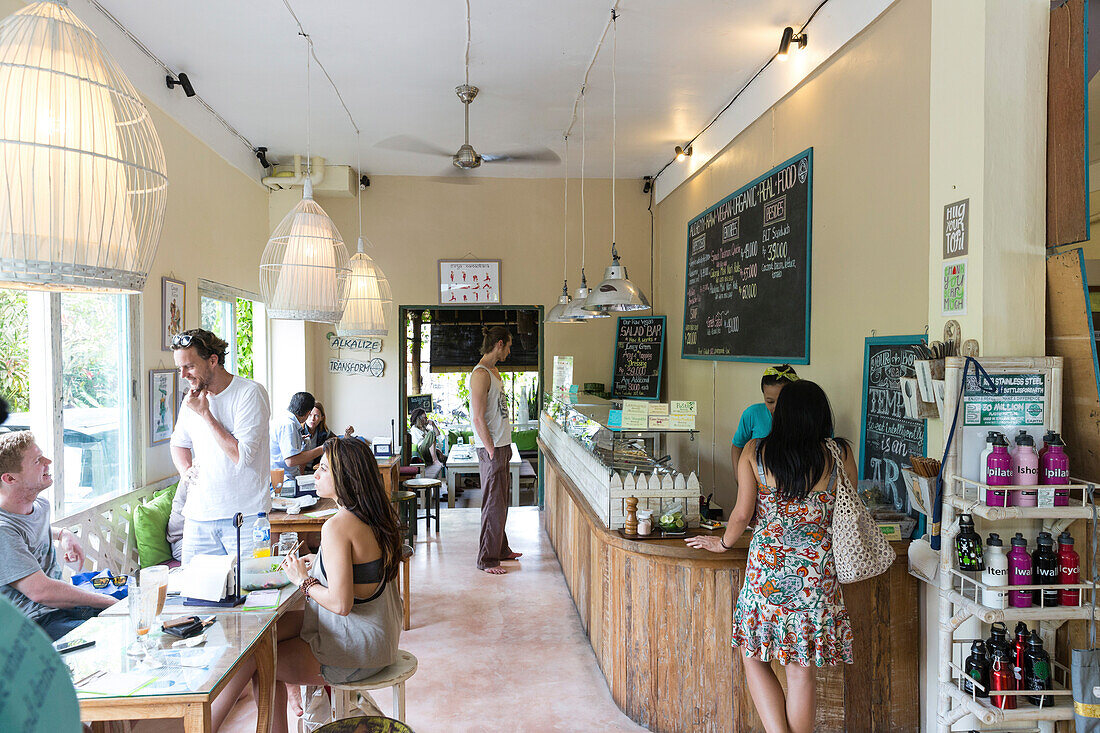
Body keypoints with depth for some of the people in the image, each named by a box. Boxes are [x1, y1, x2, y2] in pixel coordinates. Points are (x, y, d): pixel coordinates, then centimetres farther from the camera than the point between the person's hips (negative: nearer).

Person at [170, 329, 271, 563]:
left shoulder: (250, 392, -10)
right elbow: (179, 443, 27)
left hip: (245, 516, -5)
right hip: (198, 517, 6)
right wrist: (187, 471, 7)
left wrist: (205, 413, -14)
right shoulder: (191, 399, 11)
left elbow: (242, 457, -17)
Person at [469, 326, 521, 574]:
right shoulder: (481, 374, -16)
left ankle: (501, 549, 30)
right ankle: (487, 559, 7)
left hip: (502, 446, 10)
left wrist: (504, 447, 15)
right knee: (493, 505, -3)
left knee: (502, 501, 18)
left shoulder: (494, 371, 15)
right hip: (491, 450, -10)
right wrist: (492, 451, -19)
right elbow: (478, 419, -20)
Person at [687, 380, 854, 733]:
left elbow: (742, 514, -3)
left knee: (754, 657, 15)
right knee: (800, 672, 11)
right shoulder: (840, 454, -1)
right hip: (816, 570, 1)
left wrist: (722, 543, 16)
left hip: (766, 568, -1)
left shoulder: (755, 452, -4)